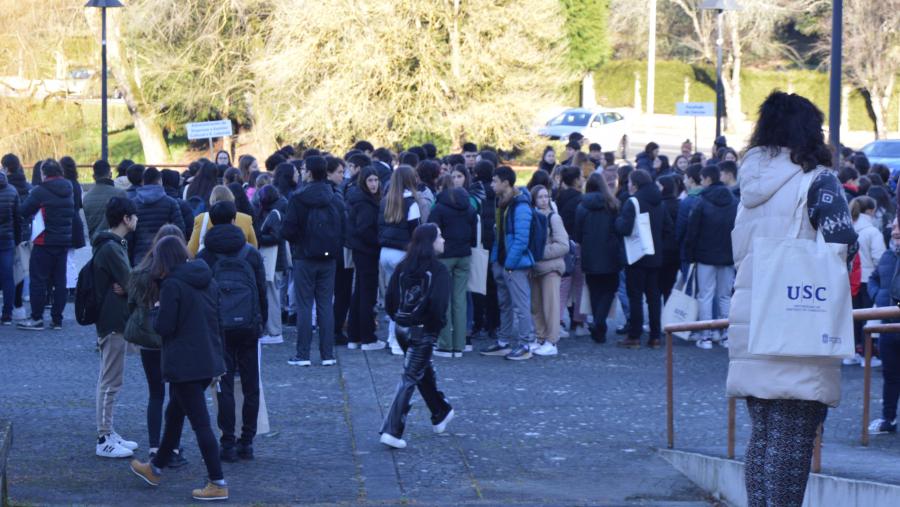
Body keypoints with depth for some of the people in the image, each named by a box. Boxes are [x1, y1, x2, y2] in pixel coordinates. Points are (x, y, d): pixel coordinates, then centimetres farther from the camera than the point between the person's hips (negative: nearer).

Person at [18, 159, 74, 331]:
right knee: (60, 280, 9)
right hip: (64, 240, 6)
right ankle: (57, 319, 11)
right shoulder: (69, 191, 7)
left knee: (38, 279, 0)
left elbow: (24, 212, -7)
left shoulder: (40, 191, -12)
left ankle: (37, 318, -1)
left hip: (45, 241, -6)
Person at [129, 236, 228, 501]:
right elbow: (217, 318, 15)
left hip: (184, 365, -8)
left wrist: (157, 310, 3)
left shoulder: (172, 285, -15)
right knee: (174, 414, 23)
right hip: (209, 361, 8)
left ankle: (217, 484, -5)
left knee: (200, 422, -5)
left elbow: (163, 327, -16)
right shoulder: (208, 280, 8)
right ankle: (156, 468, 38)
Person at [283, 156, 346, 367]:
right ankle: (327, 354, 7)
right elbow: (344, 229, 1)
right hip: (328, 258, 3)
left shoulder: (298, 199, -12)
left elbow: (288, 230, -14)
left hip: (305, 257, -3)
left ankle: (303, 355, 0)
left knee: (304, 305, 1)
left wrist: (297, 241, 6)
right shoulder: (336, 200, 1)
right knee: (326, 305, 8)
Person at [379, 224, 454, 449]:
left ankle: (441, 414, 43)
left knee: (425, 371, 25)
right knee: (410, 378, -2)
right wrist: (439, 324, -6)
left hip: (402, 328, 6)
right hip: (423, 331, -6)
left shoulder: (403, 266, 3)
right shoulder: (438, 270, -14)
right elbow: (438, 303, -23)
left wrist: (398, 318, 12)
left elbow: (389, 297, 1)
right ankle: (392, 431, -9)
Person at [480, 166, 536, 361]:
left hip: (515, 264, -10)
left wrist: (509, 264, -19)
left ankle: (525, 345, -1)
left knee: (520, 305, -5)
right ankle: (503, 341, 24)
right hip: (501, 262, 10)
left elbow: (521, 239, -20)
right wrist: (495, 260, 13)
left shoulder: (520, 206, -16)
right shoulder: (502, 203, 14)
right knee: (504, 304, 16)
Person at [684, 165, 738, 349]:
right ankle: (726, 336, 10)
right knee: (725, 296, 11)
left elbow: (692, 230, -8)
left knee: (705, 296, 1)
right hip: (728, 256, 4)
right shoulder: (734, 202, 3)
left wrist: (690, 253, 1)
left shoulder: (702, 202, -10)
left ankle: (706, 336, -3)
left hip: (706, 256, -4)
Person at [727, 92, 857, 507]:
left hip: (749, 321, 7)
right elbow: (840, 245, -16)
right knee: (793, 438, -5)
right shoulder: (817, 181, -7)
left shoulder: (751, 182, 14)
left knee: (761, 433, 13)